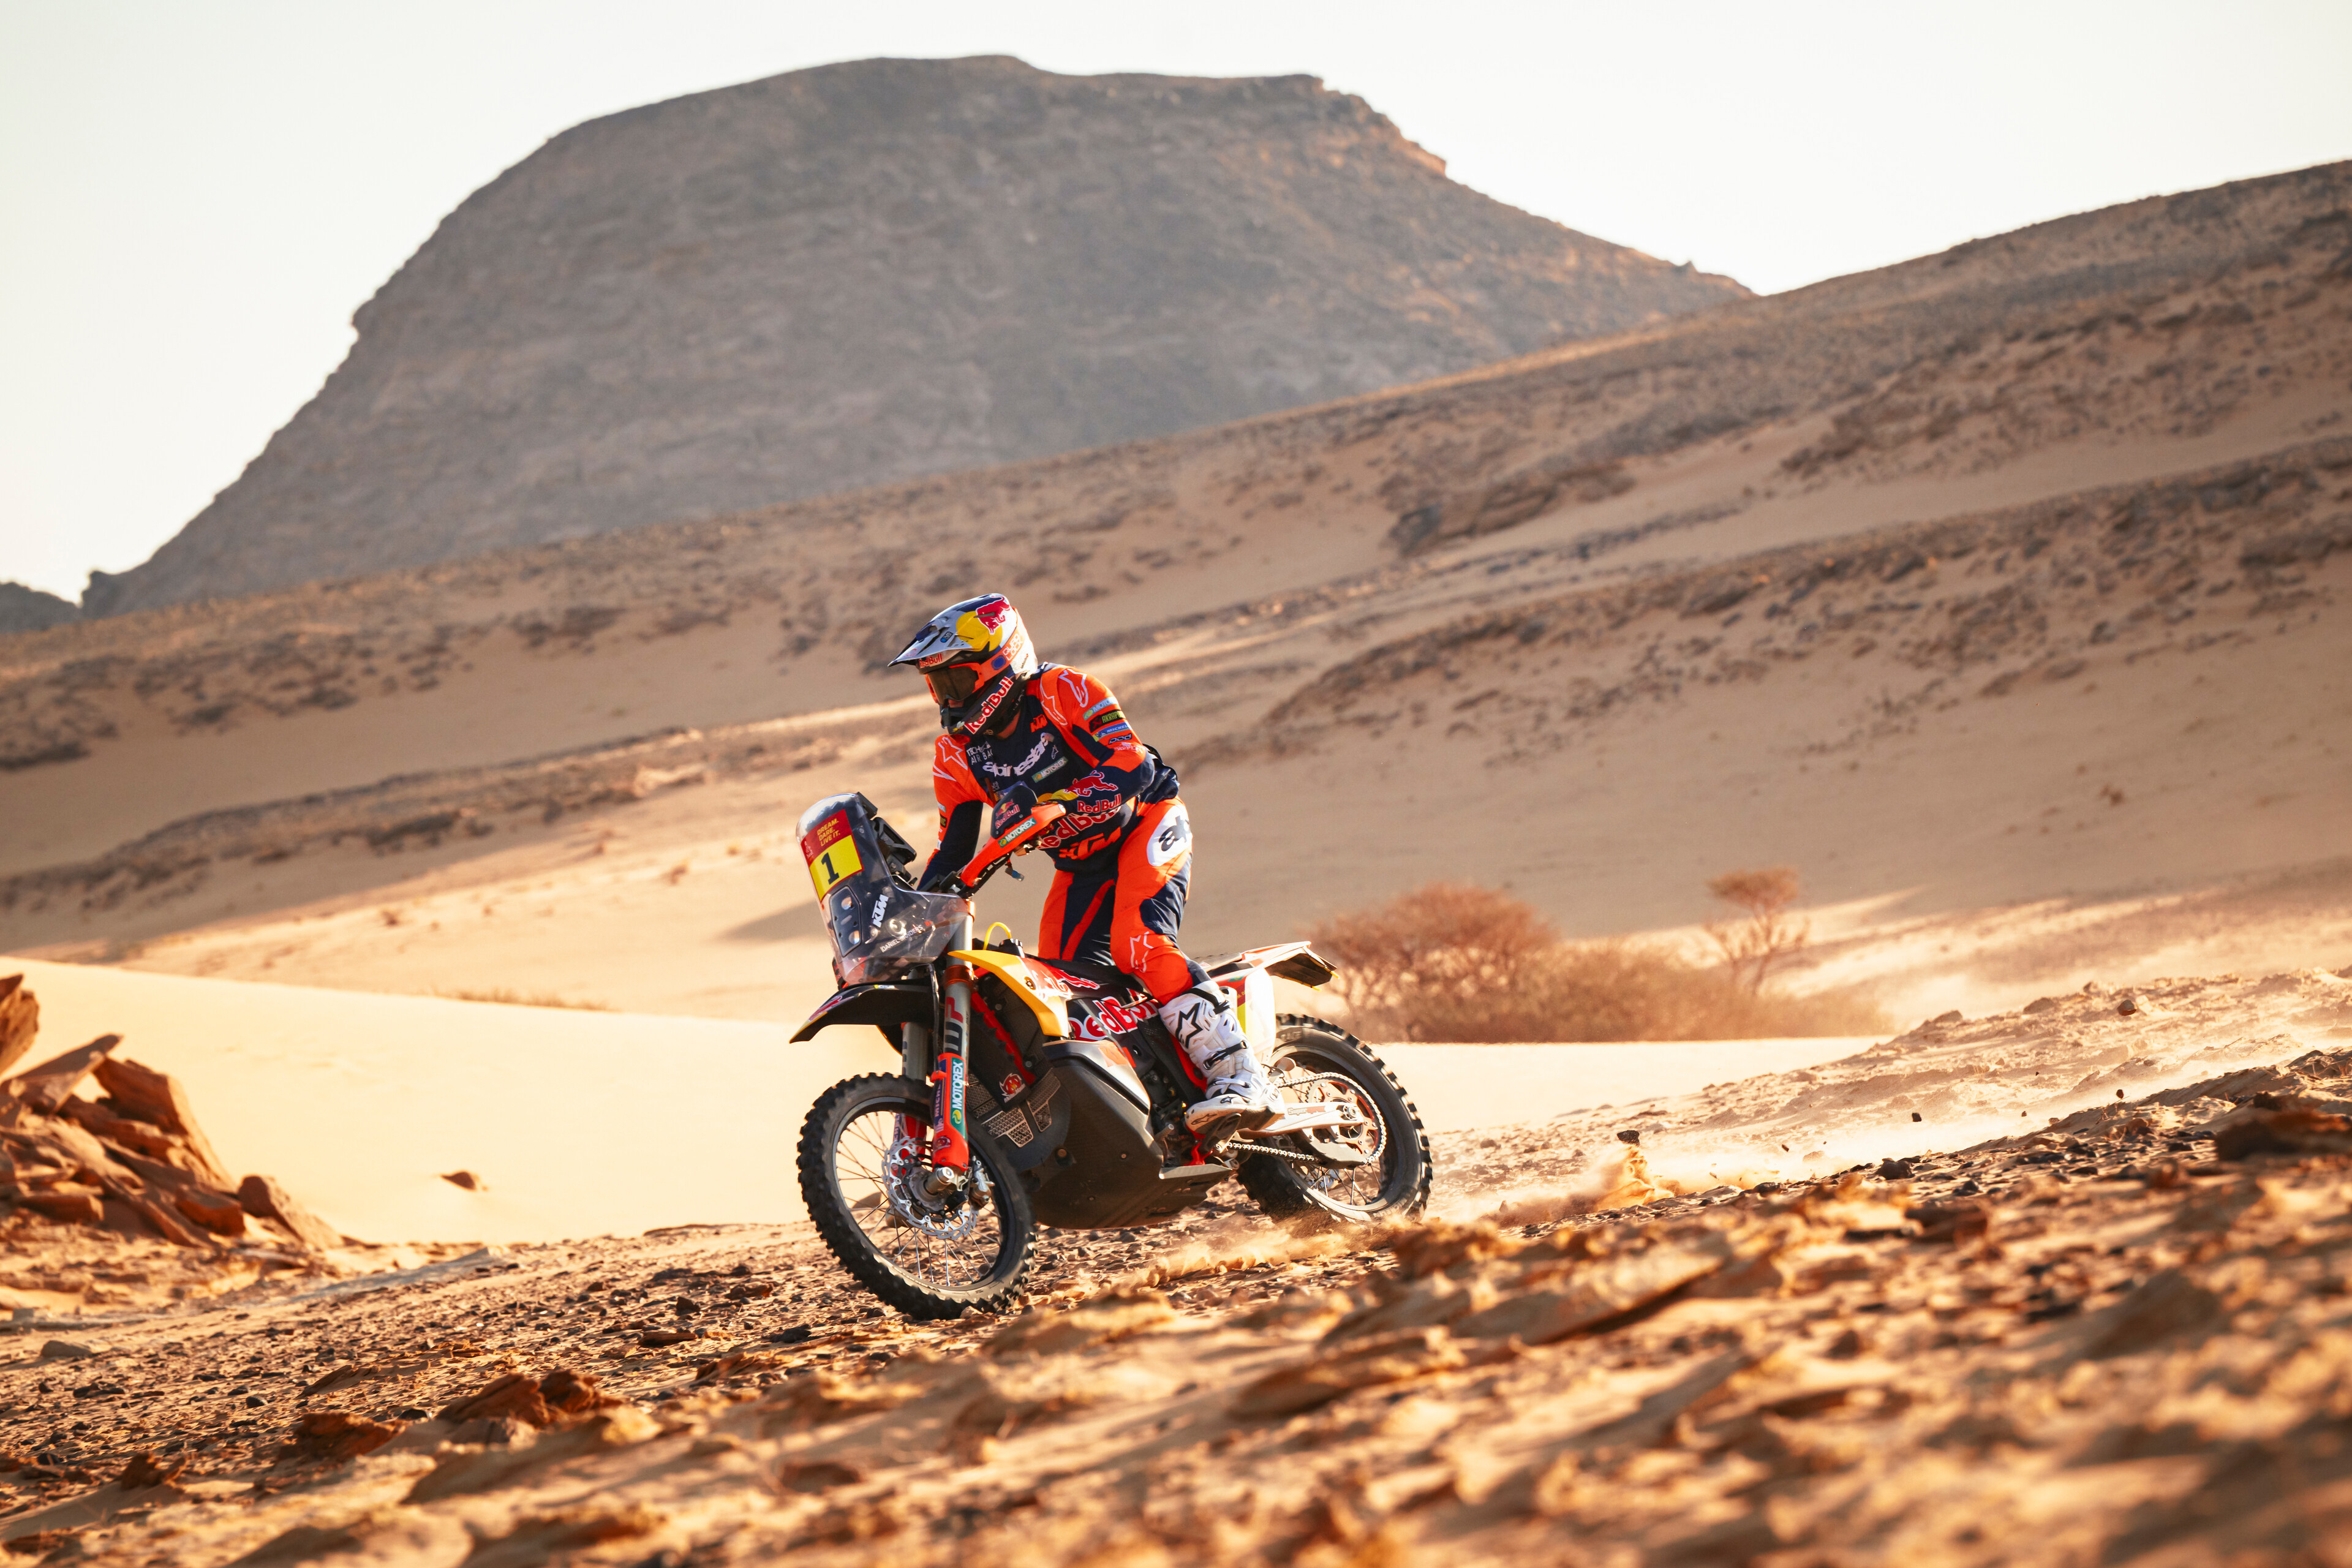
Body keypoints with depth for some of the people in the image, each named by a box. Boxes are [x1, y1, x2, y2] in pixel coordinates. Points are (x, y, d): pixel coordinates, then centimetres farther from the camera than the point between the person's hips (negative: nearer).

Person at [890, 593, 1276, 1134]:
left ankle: (1242, 1078, -33)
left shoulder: (1063, 691, -18)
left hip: (1146, 825, -7)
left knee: (1138, 945, -30)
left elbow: (1131, 764, -30)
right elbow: (954, 849, 7)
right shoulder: (957, 754, 0)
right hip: (1080, 866, 7)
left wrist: (1047, 803, -43)